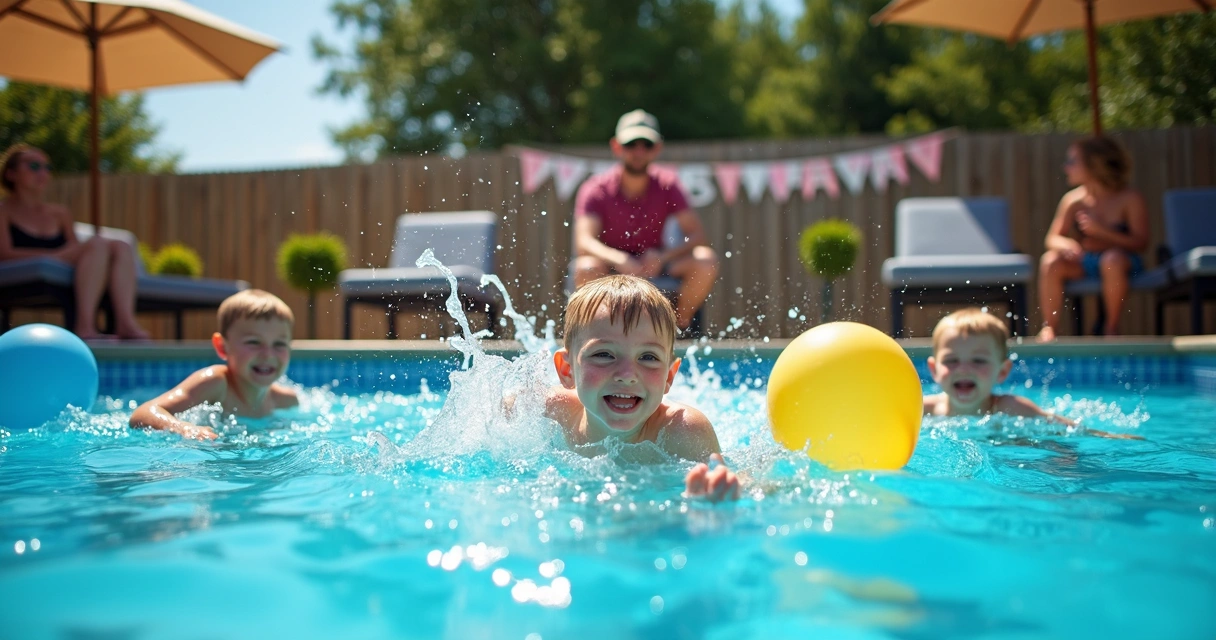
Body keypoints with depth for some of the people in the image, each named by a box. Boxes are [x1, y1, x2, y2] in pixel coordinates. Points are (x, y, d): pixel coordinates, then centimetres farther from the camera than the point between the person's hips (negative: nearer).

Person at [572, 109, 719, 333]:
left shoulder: (666, 185, -4)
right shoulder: (596, 189, -11)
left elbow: (696, 234, -11)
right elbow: (584, 242, -25)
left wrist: (663, 256, -30)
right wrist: (619, 260, -45)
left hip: (653, 265, 3)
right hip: (611, 268, -2)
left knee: (706, 259, -22)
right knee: (587, 267, -36)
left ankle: (680, 324, -3)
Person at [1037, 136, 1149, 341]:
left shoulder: (1130, 199, -10)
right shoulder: (1073, 200, -1)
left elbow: (1140, 243, -14)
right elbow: (1053, 238, 1)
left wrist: (1101, 231, -24)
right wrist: (1066, 244, -24)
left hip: (1123, 261, -3)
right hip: (1084, 263, 3)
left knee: (1112, 258, -38)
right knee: (1051, 261, -26)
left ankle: (1112, 326, -20)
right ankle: (1050, 327, -17)